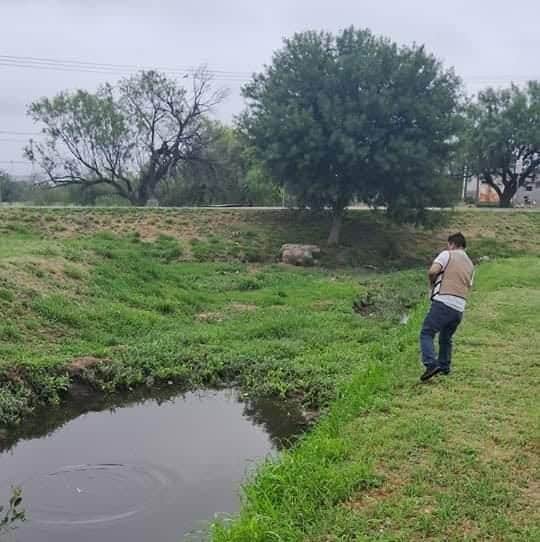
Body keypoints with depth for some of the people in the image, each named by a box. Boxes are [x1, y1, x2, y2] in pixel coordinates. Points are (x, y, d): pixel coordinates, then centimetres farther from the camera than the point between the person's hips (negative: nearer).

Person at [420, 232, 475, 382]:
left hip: (443, 302, -7)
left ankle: (431, 364, -20)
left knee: (426, 333, -4)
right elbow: (469, 287, 23)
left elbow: (433, 271, -12)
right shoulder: (470, 264, 22)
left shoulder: (447, 254, 2)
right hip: (459, 308, 7)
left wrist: (432, 283, 6)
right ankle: (444, 367, 27)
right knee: (446, 338, 22)